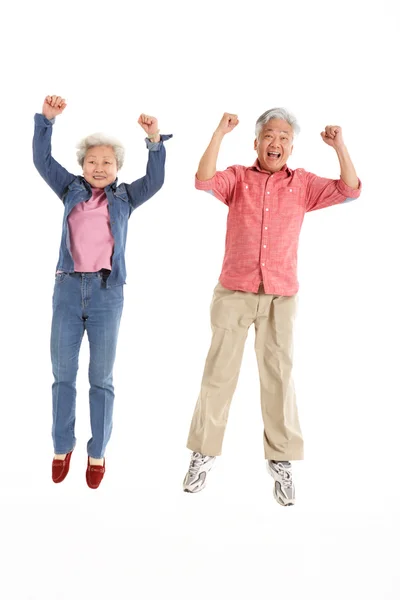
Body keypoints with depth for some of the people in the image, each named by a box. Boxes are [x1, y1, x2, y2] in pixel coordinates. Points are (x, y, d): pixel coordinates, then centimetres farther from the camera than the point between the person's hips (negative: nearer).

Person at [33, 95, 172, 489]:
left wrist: (155, 141, -18)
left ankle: (97, 453, 18)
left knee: (101, 379, 6)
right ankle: (62, 447, 24)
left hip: (107, 292, -1)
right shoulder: (71, 189, 10)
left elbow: (155, 180, -6)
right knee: (62, 374, 9)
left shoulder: (125, 197, 8)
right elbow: (42, 161, 2)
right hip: (67, 287, 1)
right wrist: (46, 120, -9)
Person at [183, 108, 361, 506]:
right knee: (218, 373, 5)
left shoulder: (303, 184, 7)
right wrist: (219, 134, -18)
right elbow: (204, 181, -14)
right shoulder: (237, 178, 3)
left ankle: (281, 462, 17)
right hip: (233, 293, 0)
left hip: (281, 296, 1)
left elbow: (349, 191, -1)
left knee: (279, 375, 4)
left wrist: (339, 147, -12)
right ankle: (203, 454, 18)